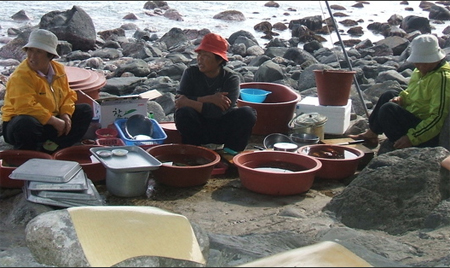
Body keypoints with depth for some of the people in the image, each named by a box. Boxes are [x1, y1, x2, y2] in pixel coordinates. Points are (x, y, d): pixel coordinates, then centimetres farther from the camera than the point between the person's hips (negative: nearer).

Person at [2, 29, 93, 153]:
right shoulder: (20, 76, -21)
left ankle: (48, 148, -13)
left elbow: (68, 95, 12)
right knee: (26, 124, -42)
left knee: (85, 111, 2)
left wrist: (66, 114, -9)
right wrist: (54, 121, -27)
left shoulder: (59, 69, 2)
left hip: (51, 121, 8)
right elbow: (25, 107, -32)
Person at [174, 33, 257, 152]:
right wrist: (209, 99, -24)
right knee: (183, 113, -31)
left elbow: (220, 111, -22)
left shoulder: (231, 78, -9)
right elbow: (179, 100, -17)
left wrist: (190, 103, -25)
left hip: (223, 130, 0)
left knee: (248, 113, -25)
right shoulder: (191, 73, -4)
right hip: (198, 129, 0)